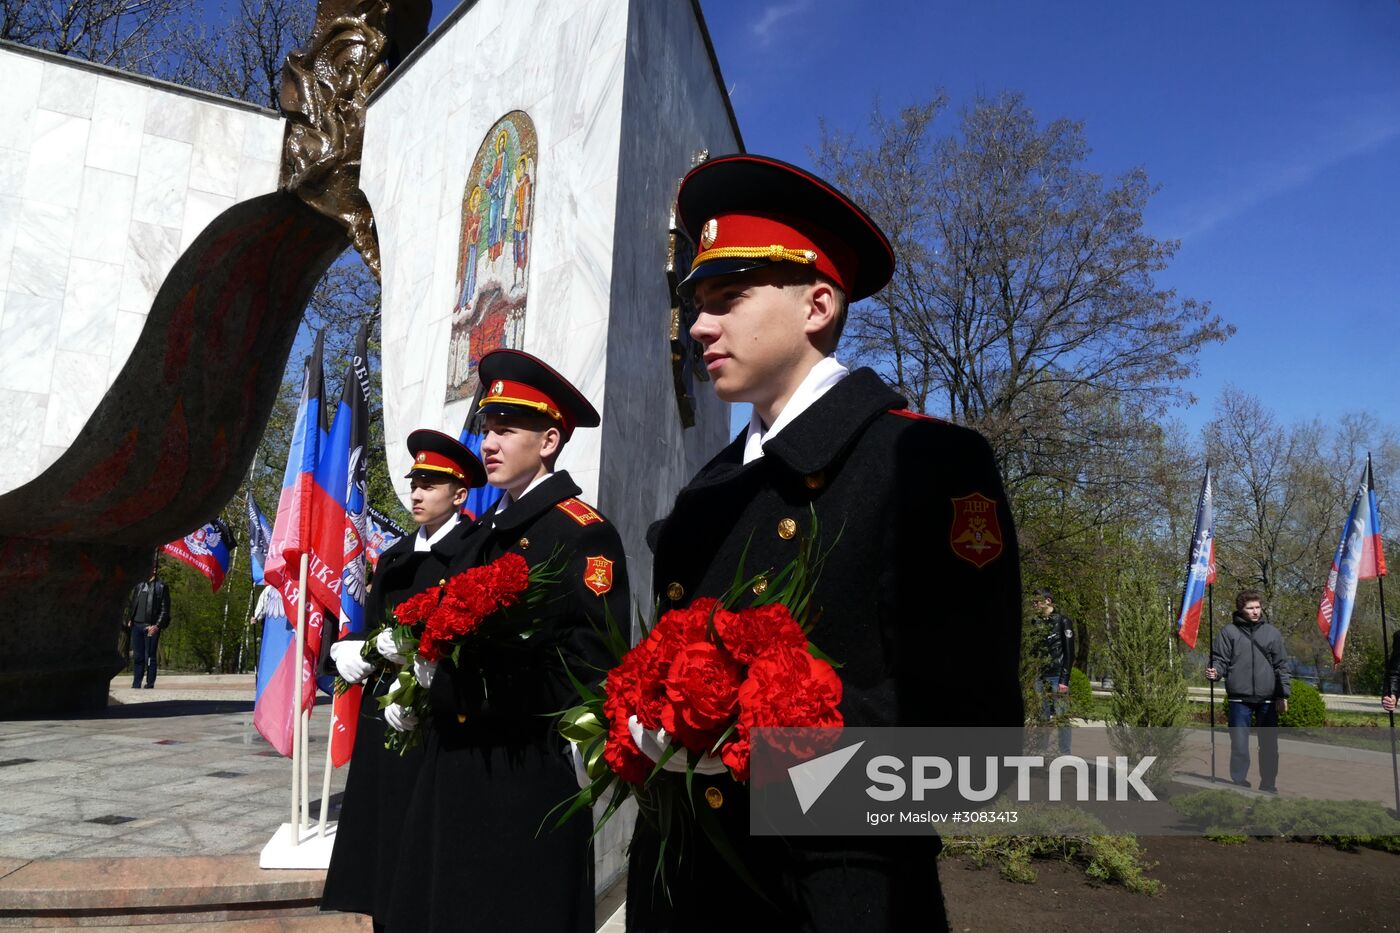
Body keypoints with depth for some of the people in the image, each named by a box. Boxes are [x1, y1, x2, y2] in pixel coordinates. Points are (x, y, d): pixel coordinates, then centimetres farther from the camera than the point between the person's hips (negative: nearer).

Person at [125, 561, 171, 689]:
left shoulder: (161, 586, 0)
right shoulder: (139, 585, 15)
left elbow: (165, 609, -4)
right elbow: (132, 604, 20)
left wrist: (157, 626, -13)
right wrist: (129, 619, 6)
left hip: (151, 627, -5)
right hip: (136, 625, 5)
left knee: (150, 657, -3)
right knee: (137, 657, 7)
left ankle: (150, 685, 1)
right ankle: (136, 685, 13)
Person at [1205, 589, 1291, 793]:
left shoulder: (1272, 633, 8)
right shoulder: (1228, 632, 1)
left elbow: (1282, 666, 9)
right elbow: (1220, 660, 1)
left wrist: (1284, 695, 4)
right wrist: (1215, 672, -20)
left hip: (1268, 700, 2)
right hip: (1239, 699, -2)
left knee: (1269, 745, 10)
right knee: (1239, 745, -1)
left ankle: (1269, 786, 24)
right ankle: (1239, 785, 9)